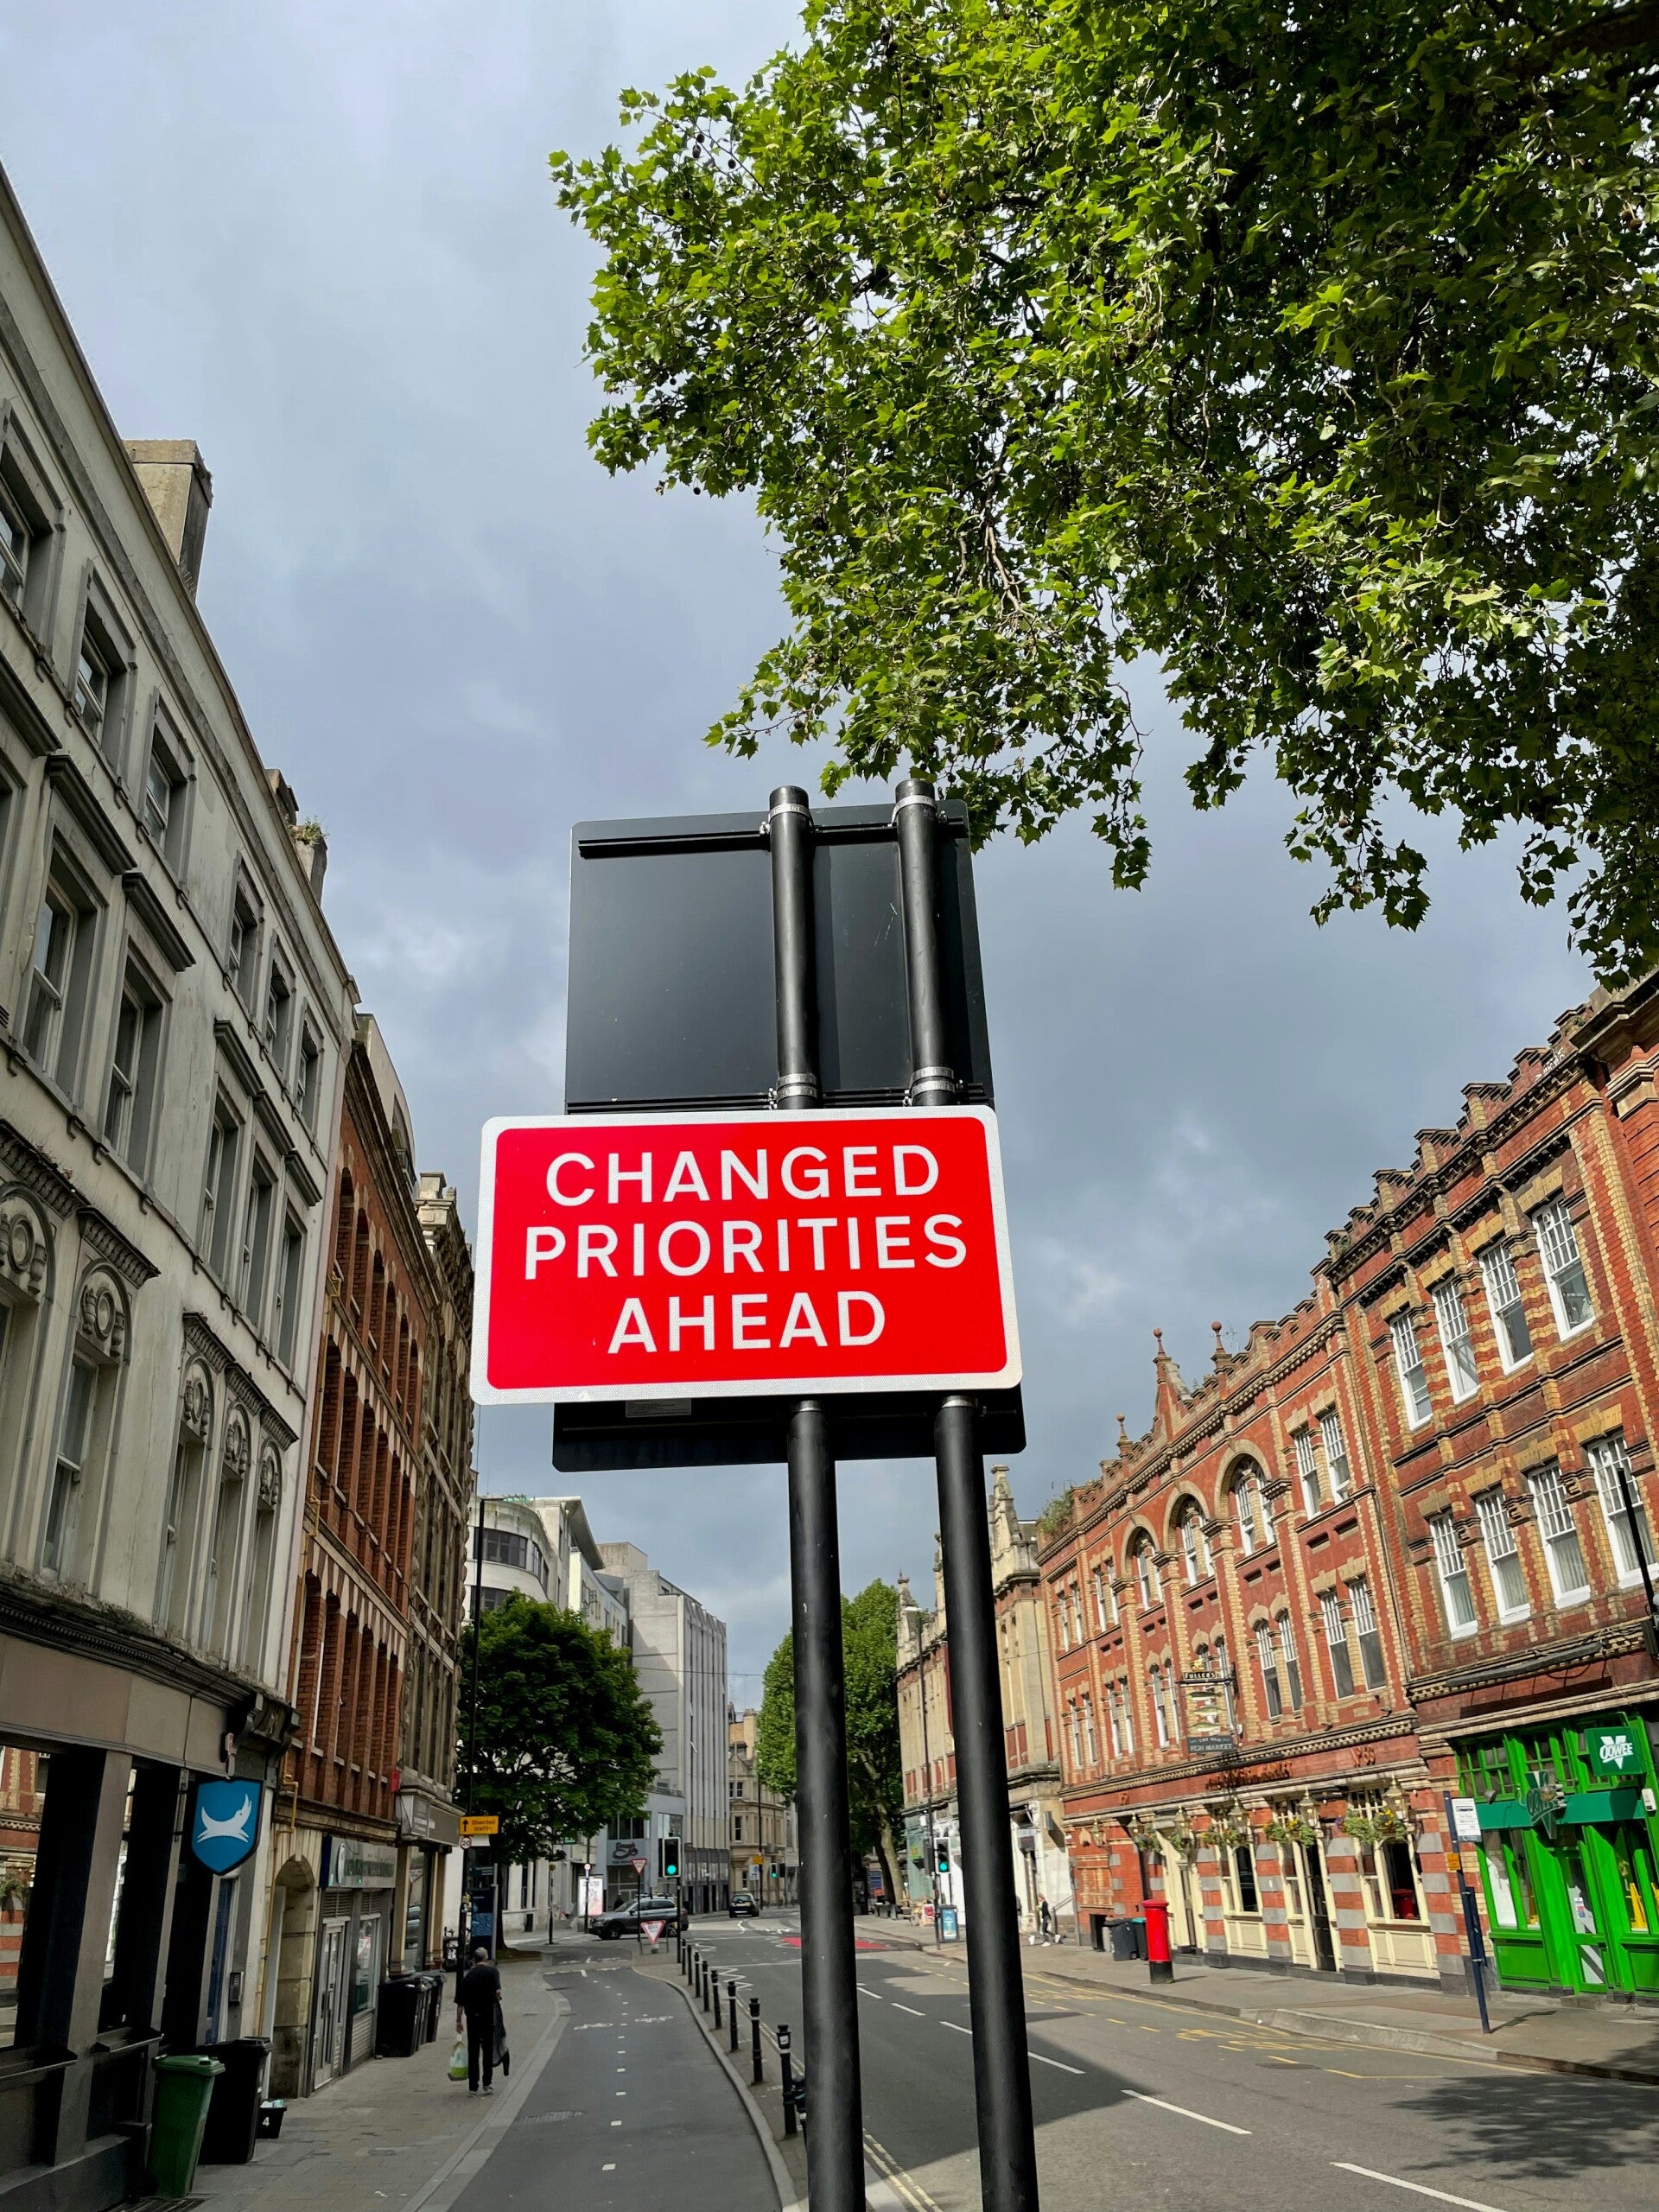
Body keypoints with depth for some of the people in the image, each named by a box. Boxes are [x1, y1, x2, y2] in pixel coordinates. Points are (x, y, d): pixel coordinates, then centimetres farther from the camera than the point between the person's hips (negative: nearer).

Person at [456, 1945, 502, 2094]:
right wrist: (497, 1998, 5)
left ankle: (472, 2087, 10)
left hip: (471, 2017, 3)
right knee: (488, 2050, 10)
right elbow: (497, 1991, -17)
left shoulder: (468, 1976, 8)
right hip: (488, 2016, -3)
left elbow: (460, 2002, 8)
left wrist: (458, 2020, 17)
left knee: (473, 2052, 10)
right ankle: (487, 2084, 13)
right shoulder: (492, 1971, -3)